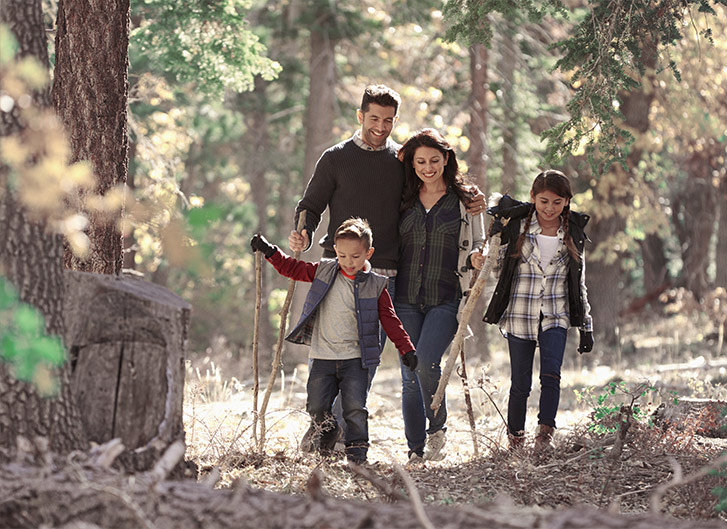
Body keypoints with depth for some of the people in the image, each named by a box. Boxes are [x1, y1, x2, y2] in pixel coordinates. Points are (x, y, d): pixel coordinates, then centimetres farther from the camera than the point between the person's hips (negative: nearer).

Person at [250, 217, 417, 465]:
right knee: (316, 406, -1)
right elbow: (293, 268, 16)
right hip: (323, 358, 2)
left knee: (355, 409, -8)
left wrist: (406, 349, -4)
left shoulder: (375, 286, 1)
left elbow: (390, 320, 2)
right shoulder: (323, 271, 5)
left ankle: (357, 451, 6)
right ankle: (327, 431, 29)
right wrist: (269, 251, 9)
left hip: (355, 359, -2)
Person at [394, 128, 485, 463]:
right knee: (409, 376, 1)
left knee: (426, 361, -22)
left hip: (446, 299, -3)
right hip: (406, 298, 3)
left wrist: (475, 257, -11)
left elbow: (477, 245, 10)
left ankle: (437, 428, 2)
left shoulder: (465, 200, 5)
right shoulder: (404, 200, 11)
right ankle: (416, 452, 10)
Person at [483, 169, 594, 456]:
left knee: (551, 375, -20)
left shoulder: (573, 234, 5)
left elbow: (579, 284, 12)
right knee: (520, 383, 2)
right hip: (519, 316, -1)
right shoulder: (515, 226, -1)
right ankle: (515, 440, 17)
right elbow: (498, 268, 9)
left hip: (555, 317, 1)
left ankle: (545, 433, -16)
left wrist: (586, 327, 10)